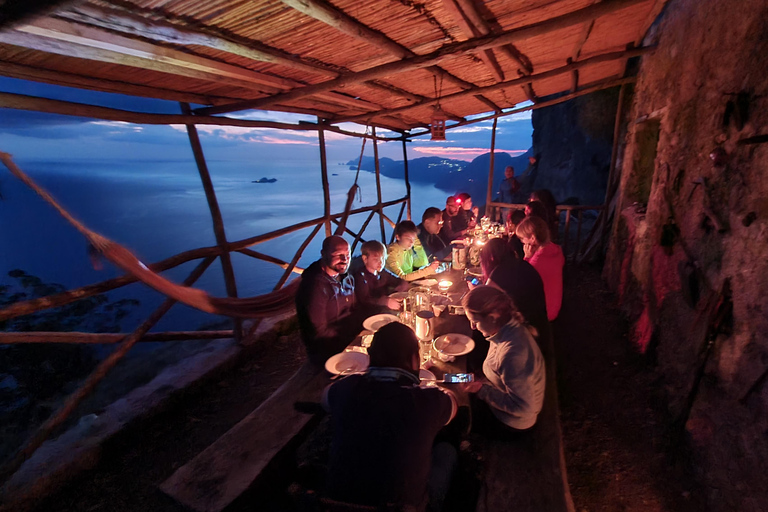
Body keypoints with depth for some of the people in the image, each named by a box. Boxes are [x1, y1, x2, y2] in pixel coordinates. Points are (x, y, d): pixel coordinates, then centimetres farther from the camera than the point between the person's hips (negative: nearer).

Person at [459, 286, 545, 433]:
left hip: (512, 422, -7)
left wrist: (481, 390, -28)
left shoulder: (513, 354, -40)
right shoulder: (511, 327, -12)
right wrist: (483, 382, -5)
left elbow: (522, 407, -32)